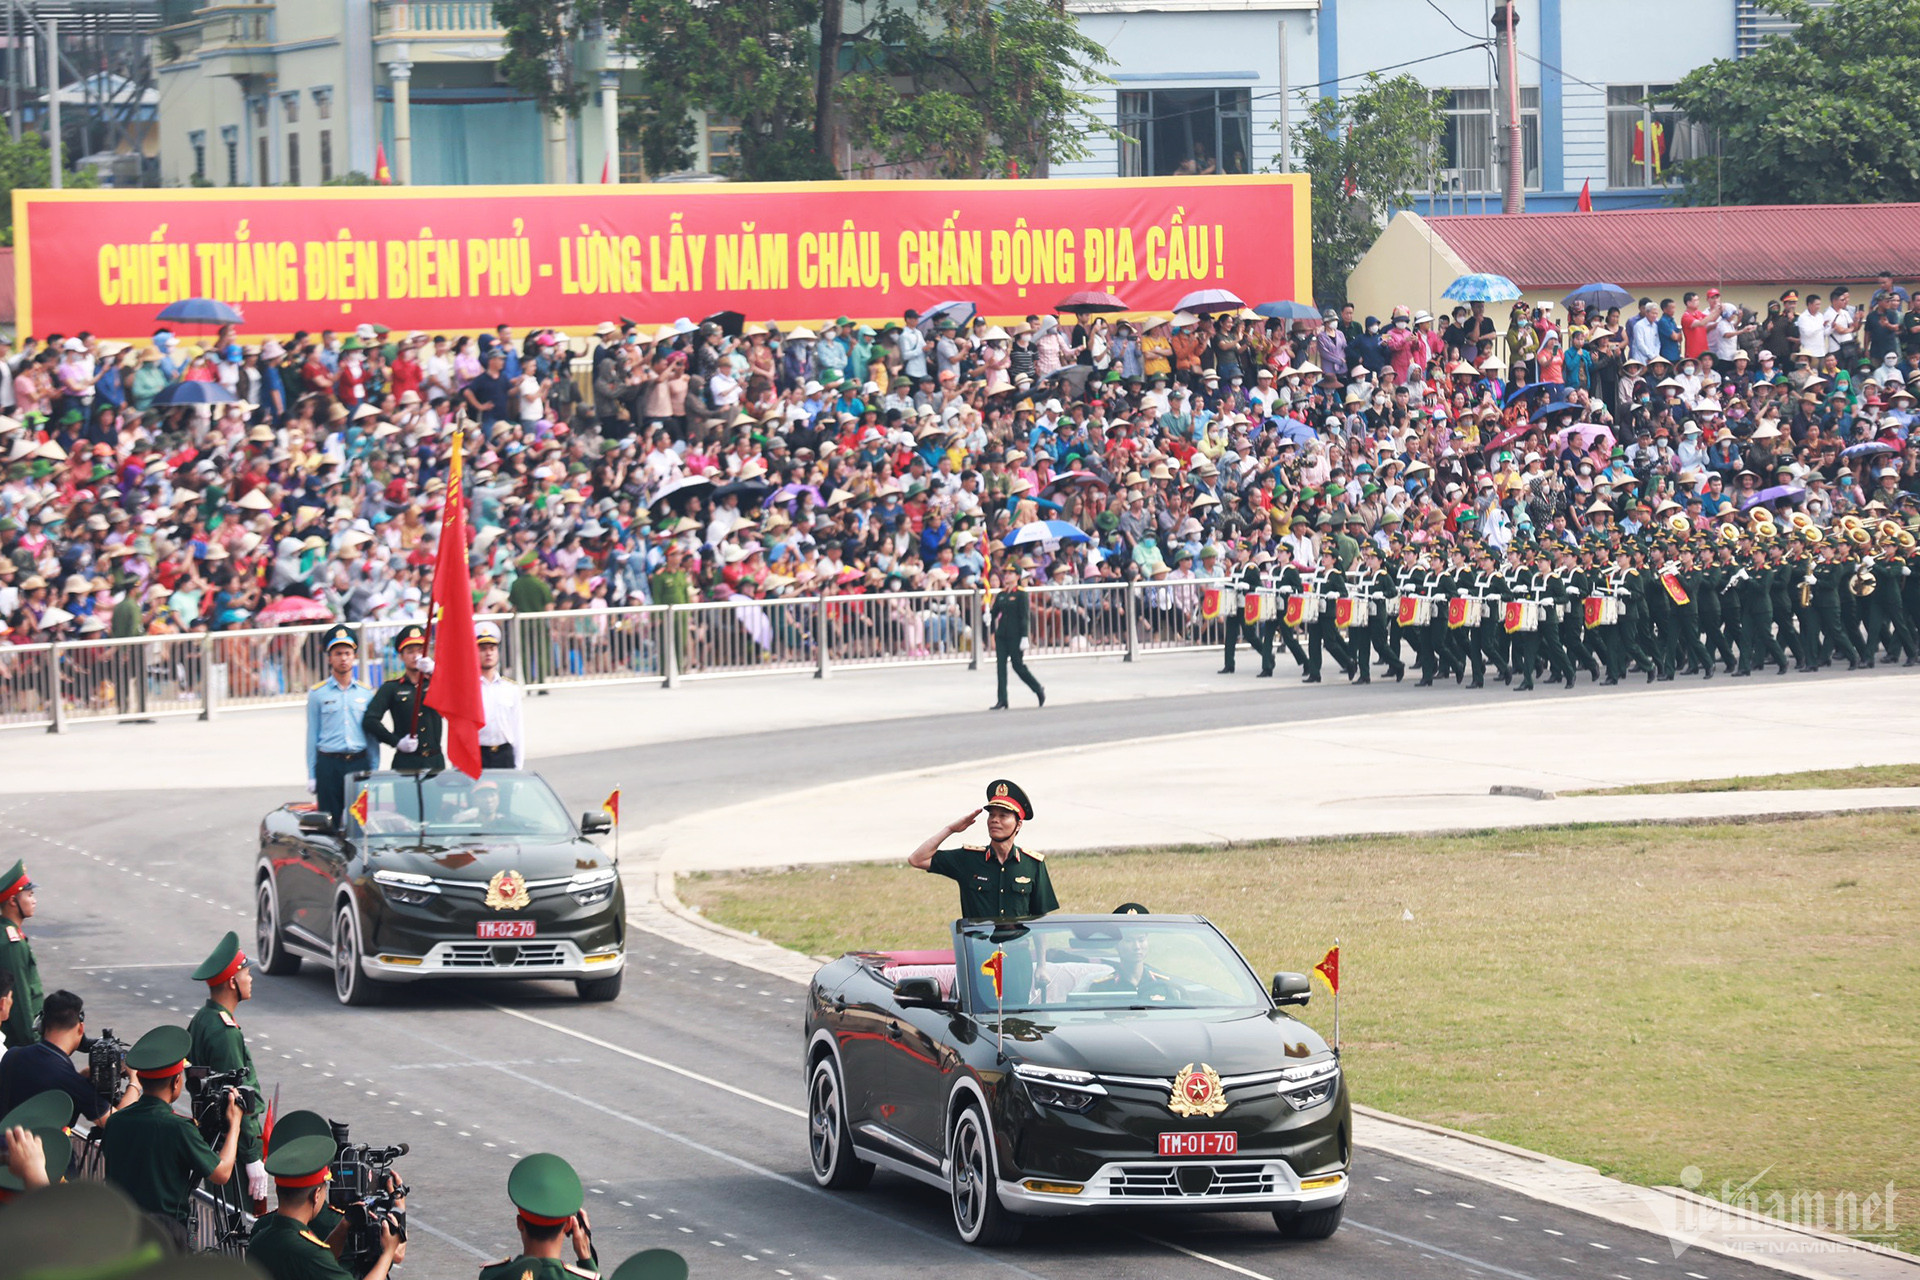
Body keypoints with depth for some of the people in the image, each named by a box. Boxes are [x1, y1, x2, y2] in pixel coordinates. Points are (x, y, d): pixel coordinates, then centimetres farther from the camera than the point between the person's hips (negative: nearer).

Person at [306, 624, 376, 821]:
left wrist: (374, 773, 8)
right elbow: (312, 737, 5)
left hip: (359, 763, 2)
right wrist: (311, 776, 1)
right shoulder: (318, 694, 5)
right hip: (329, 765, -2)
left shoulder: (366, 692, 10)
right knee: (331, 824, -3)